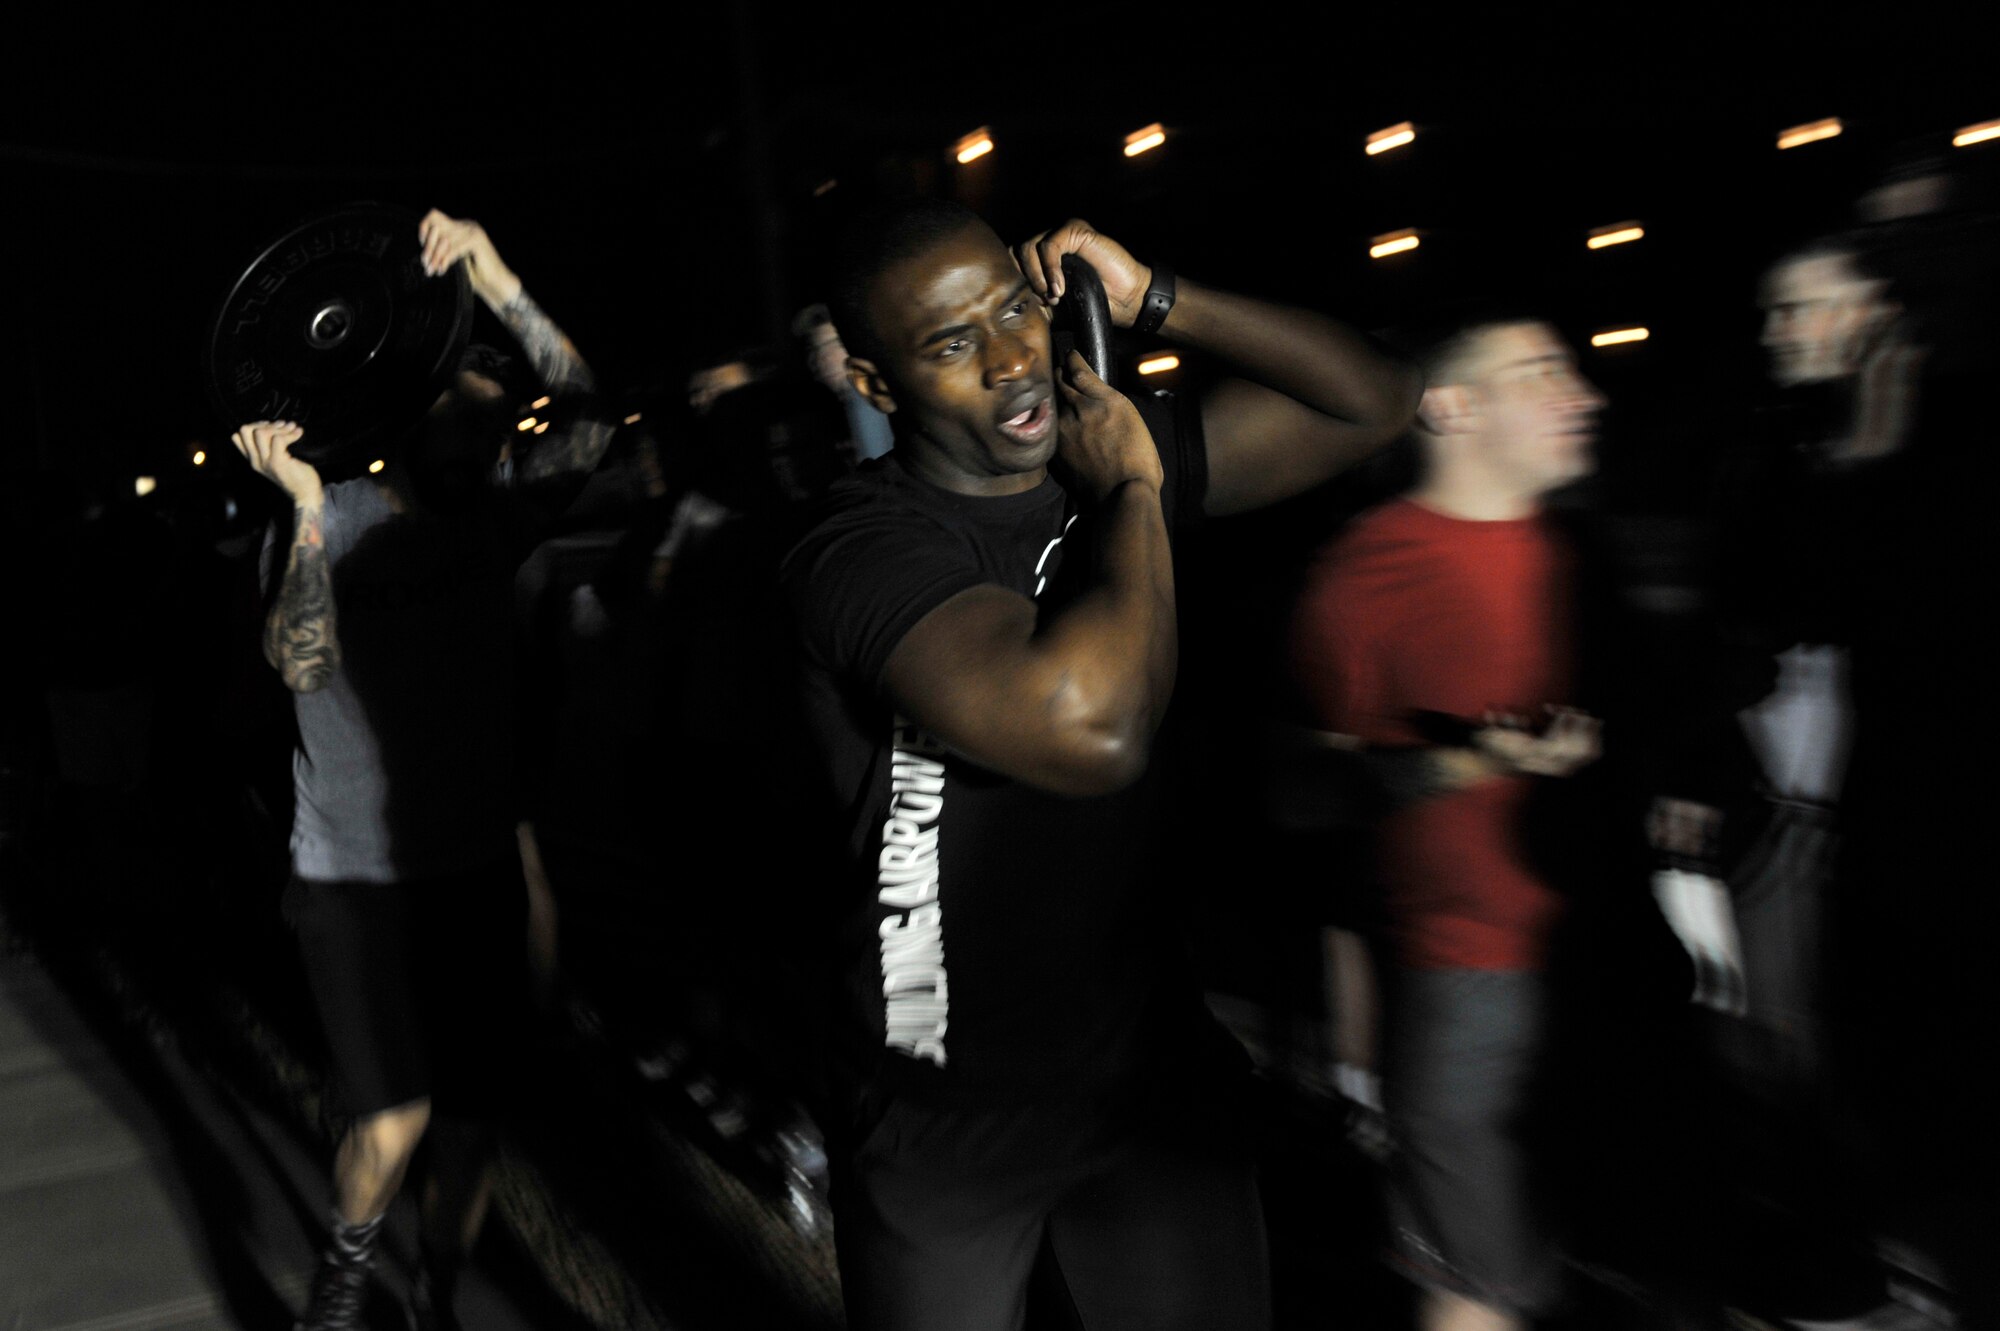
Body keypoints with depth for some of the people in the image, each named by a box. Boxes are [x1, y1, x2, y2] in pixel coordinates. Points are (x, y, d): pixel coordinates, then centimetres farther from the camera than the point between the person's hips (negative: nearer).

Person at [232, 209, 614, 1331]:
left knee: (470, 1114, 10)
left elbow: (591, 421, -14)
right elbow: (301, 665, -20)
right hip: (353, 878, -3)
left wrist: (502, 287, -24)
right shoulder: (332, 521, -5)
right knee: (393, 1118, -13)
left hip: (480, 869, 3)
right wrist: (308, 510, -29)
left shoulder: (498, 515, 2)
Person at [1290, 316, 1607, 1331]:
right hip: (1462, 964, -6)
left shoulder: (1568, 548, 10)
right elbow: (1325, 775, -9)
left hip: (1586, 941, 6)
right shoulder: (1371, 563, -10)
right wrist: (1481, 764, -20)